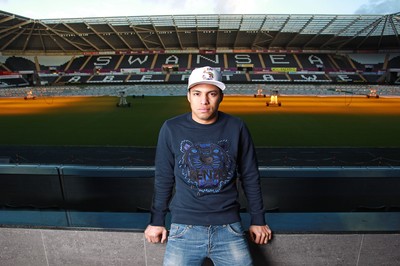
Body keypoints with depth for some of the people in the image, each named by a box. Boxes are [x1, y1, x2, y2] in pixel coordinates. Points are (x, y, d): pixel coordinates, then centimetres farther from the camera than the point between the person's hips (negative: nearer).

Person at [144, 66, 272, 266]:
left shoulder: (236, 128, -5)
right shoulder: (171, 129, -6)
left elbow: (250, 177, 4)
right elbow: (163, 179, 4)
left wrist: (258, 220, 9)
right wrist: (157, 221, 8)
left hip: (229, 226, 1)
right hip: (184, 227, 0)